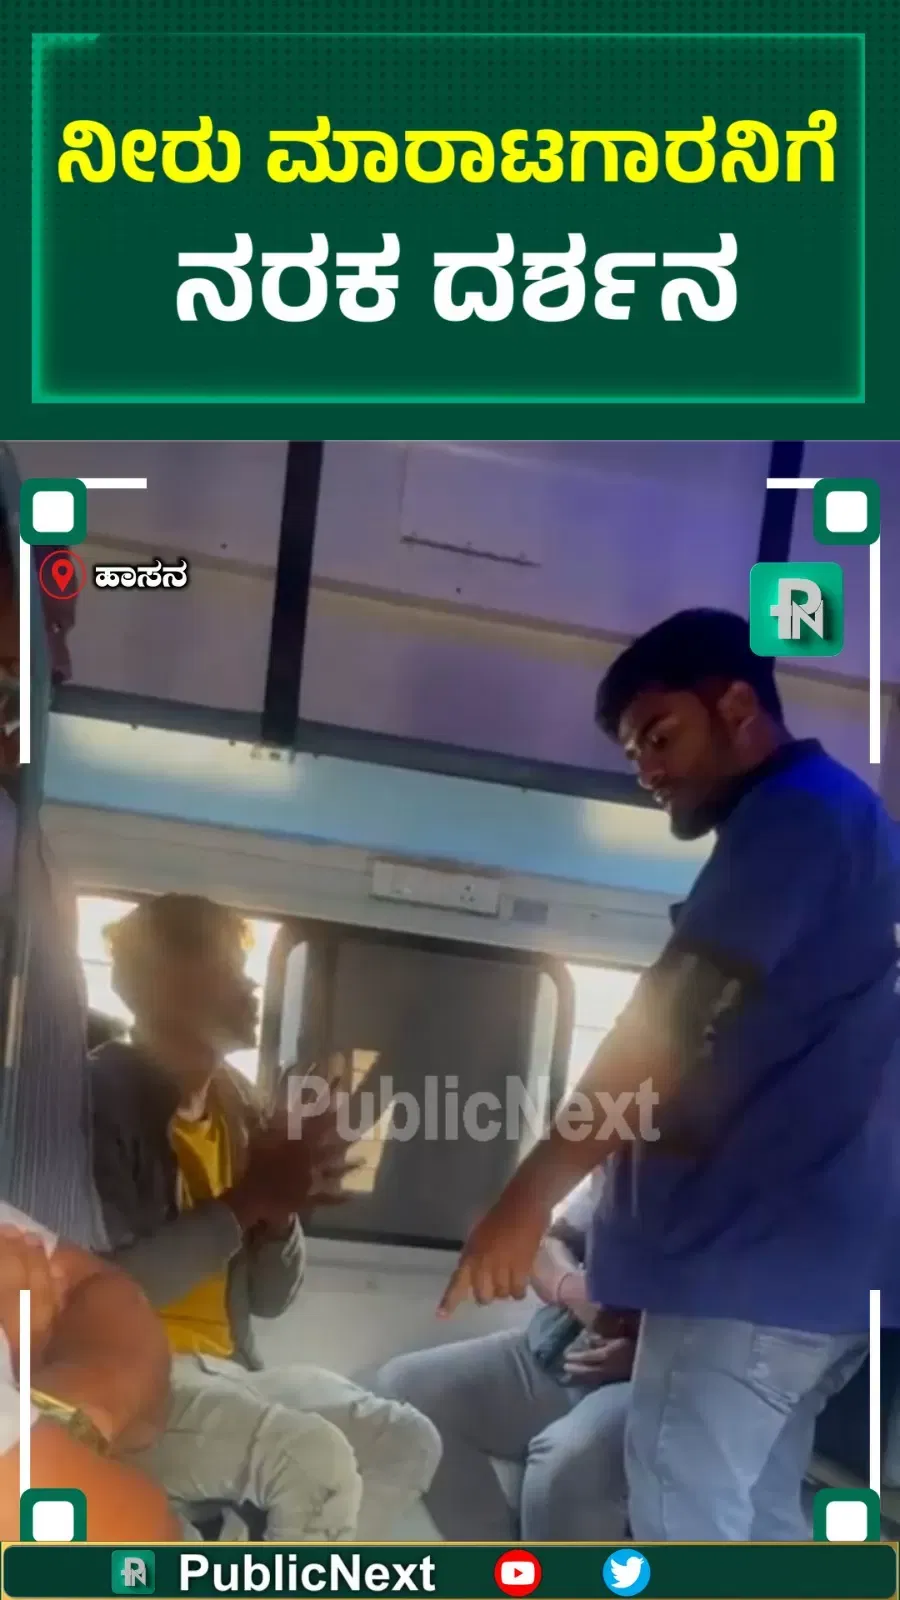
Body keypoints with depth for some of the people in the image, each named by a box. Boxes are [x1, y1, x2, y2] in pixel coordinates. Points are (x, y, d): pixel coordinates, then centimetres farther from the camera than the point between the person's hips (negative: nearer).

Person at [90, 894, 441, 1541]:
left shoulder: (238, 1102, 9)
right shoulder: (100, 1097, -13)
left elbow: (270, 1298, 11)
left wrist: (282, 1207, -9)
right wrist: (244, 1203, -21)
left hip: (226, 1369, 8)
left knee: (408, 1441, -1)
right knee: (317, 1462, -26)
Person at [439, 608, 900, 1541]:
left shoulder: (795, 811, -10)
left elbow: (672, 1023, -18)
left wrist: (533, 1192, -17)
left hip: (755, 1250, -10)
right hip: (820, 1249, 10)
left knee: (683, 1532, -5)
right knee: (754, 1523, 15)